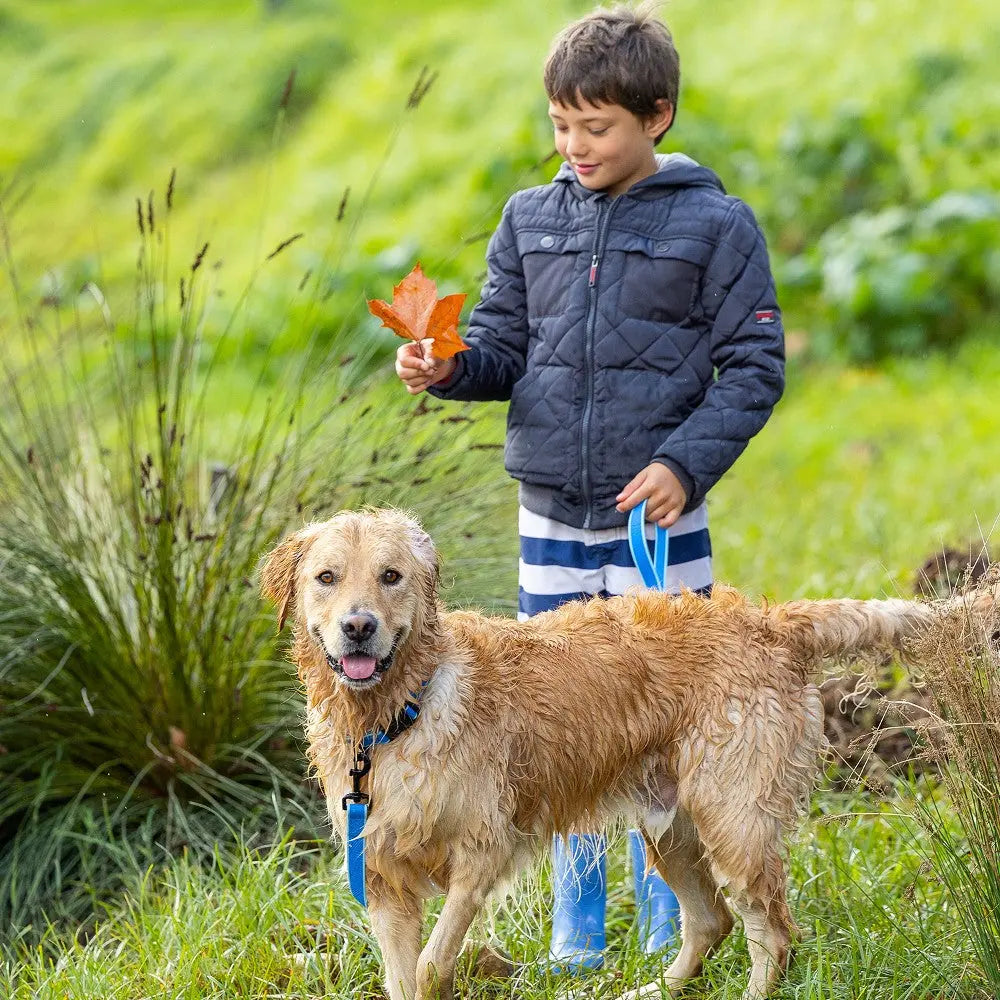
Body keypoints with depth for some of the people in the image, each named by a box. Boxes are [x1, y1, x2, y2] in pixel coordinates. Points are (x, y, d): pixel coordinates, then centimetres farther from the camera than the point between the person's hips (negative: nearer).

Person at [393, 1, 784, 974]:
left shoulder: (714, 224, -5)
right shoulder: (530, 220, 6)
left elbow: (754, 366, -4)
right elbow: (504, 347, 10)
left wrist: (687, 462, -16)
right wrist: (446, 368, -12)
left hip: (657, 521, -3)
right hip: (550, 517, 3)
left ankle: (670, 929, 20)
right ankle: (576, 930, 21)